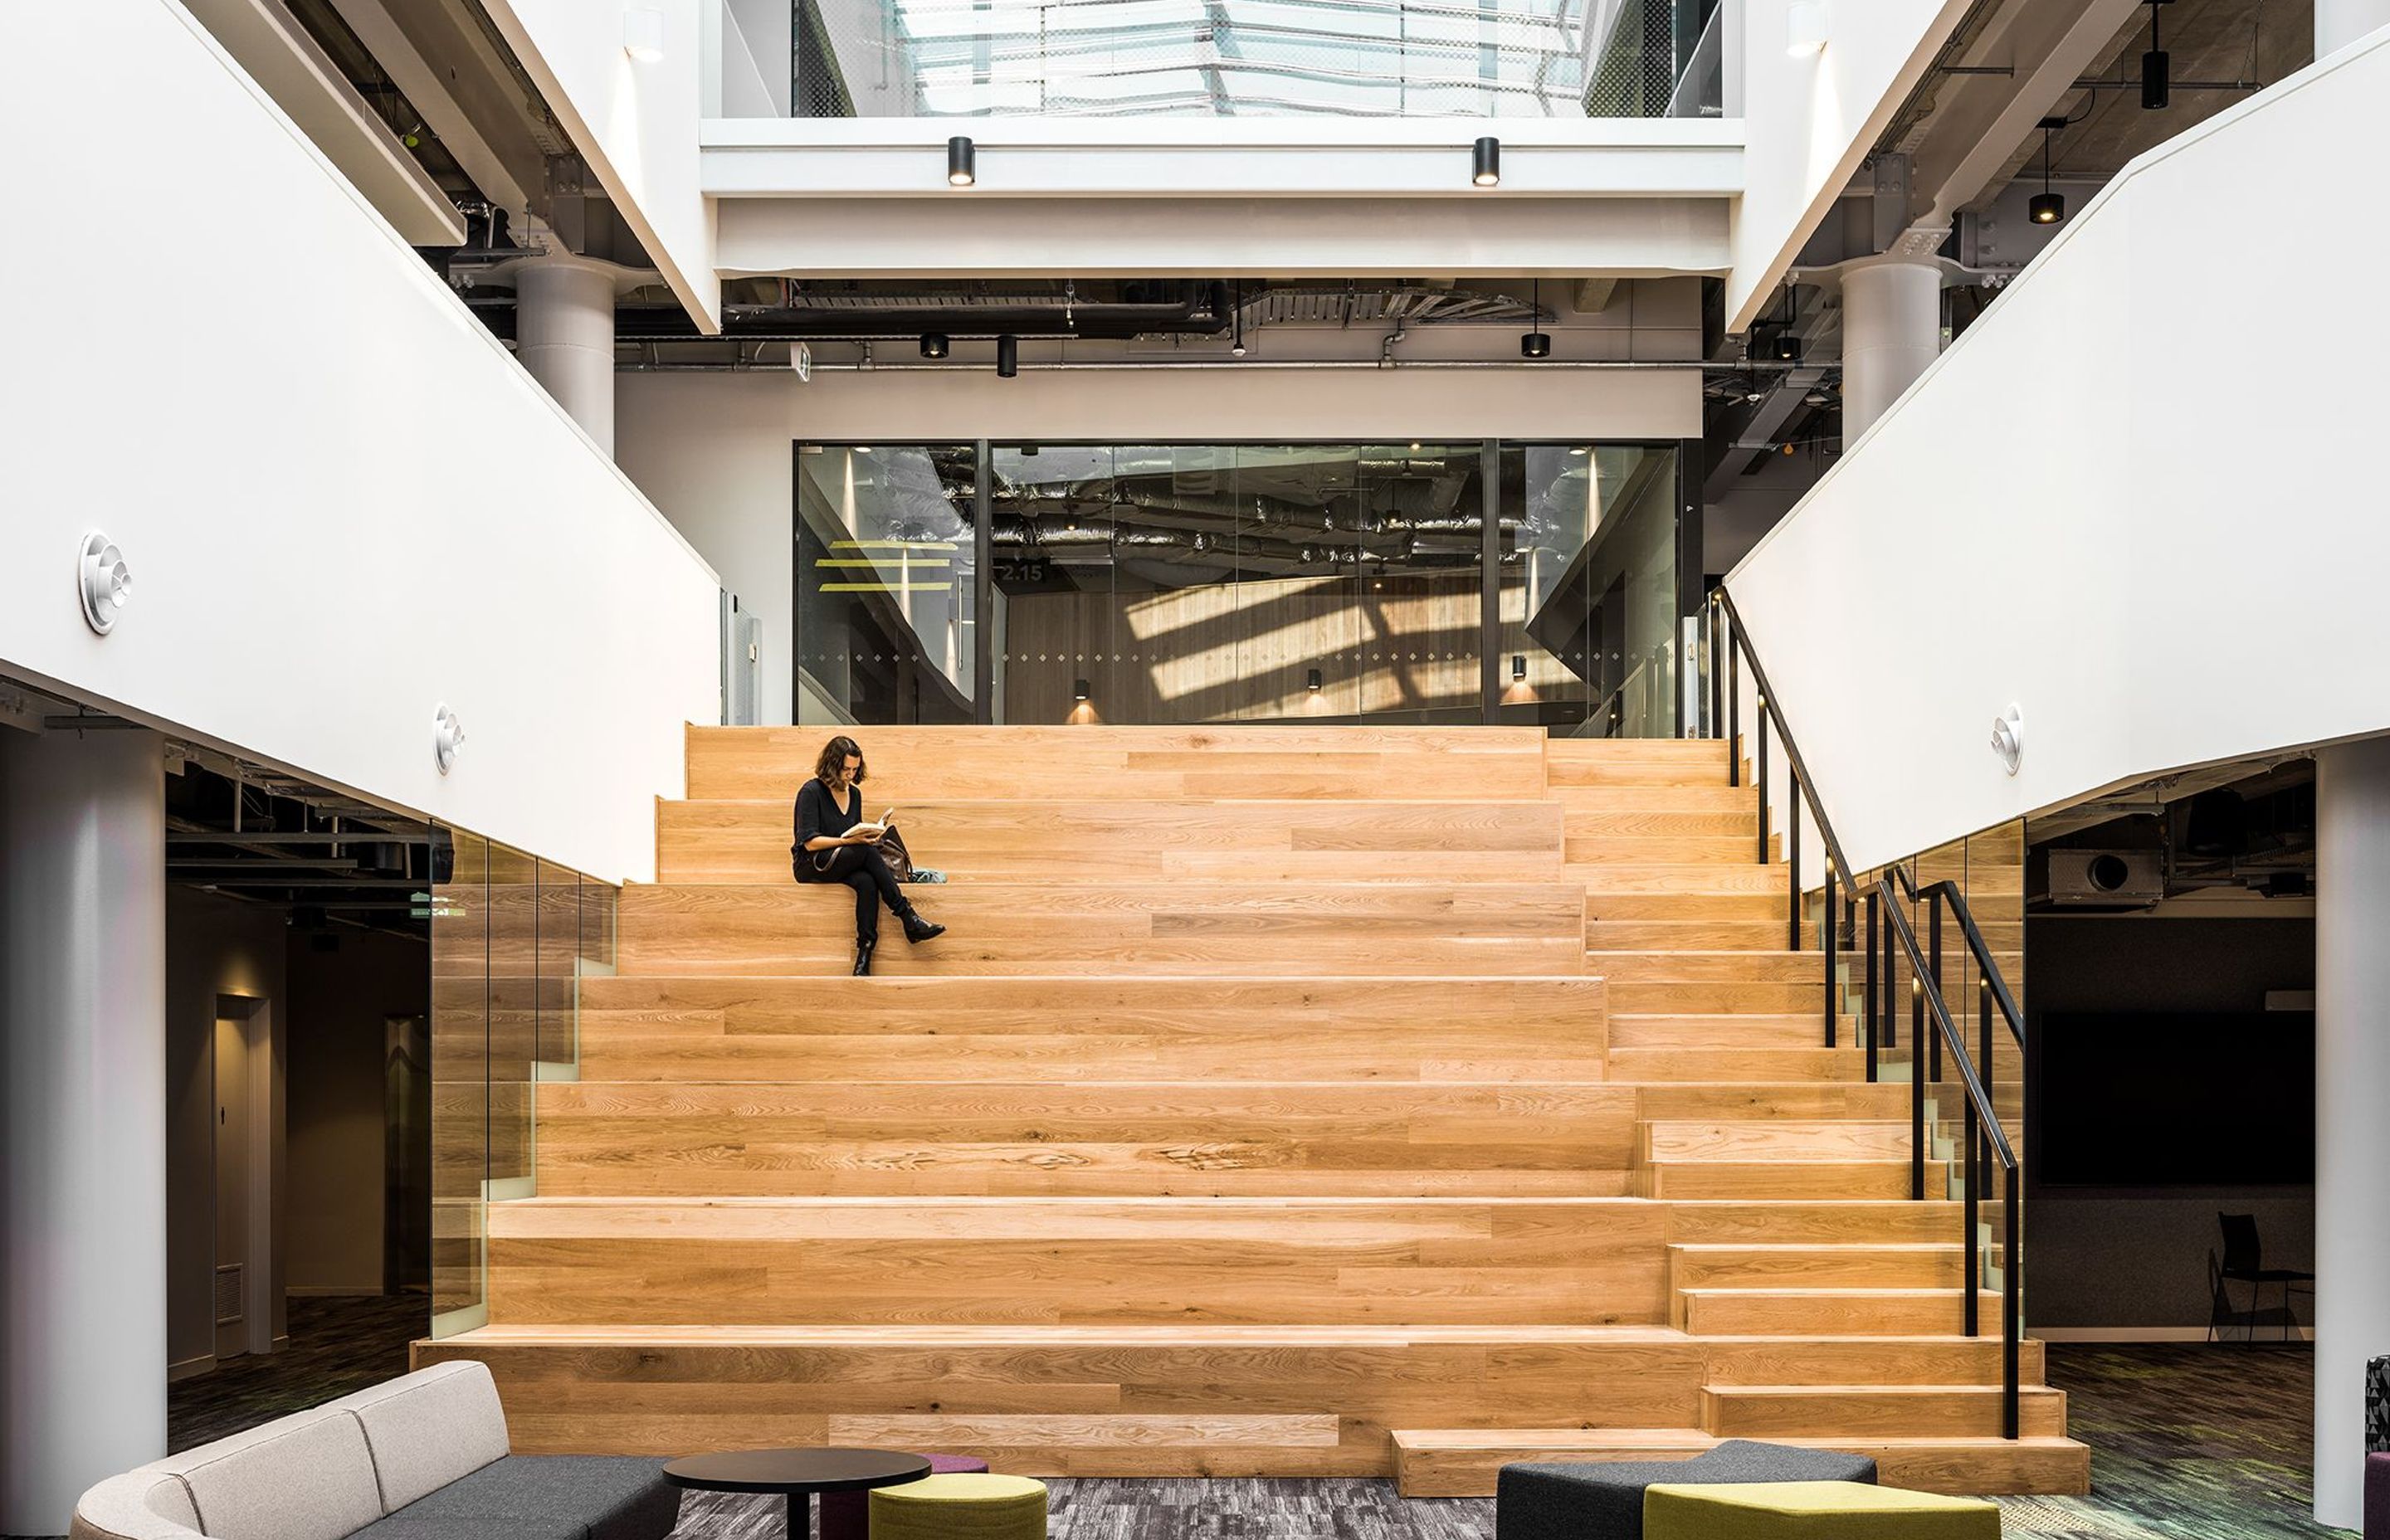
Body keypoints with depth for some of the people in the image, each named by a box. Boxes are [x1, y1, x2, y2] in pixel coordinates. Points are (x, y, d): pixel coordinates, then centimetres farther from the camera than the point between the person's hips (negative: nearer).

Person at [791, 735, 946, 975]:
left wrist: (865, 837, -2)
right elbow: (810, 842, -13)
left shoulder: (854, 793, 13)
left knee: (867, 882, -32)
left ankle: (865, 953, -40)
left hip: (846, 865, 6)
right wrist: (848, 841, -21)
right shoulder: (811, 792, -8)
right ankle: (908, 918, -32)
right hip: (811, 867, -6)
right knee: (867, 852, -32)